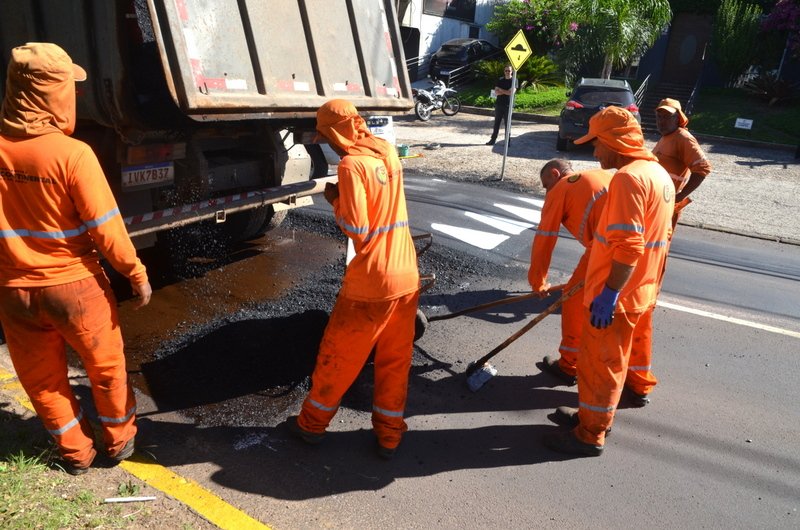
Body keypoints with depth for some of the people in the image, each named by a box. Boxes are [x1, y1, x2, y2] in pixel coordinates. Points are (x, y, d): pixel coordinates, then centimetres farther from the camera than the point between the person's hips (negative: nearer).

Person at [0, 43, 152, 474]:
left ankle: (75, 453, 35)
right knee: (105, 367, 19)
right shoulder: (72, 154, -20)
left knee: (41, 378, 21)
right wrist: (137, 274, -6)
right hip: (74, 285, -4)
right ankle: (119, 440, 36)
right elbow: (105, 229, -18)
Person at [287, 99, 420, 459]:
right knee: (395, 360, 16)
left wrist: (334, 200, -2)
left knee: (338, 357, 12)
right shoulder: (388, 153, 7)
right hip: (407, 276, 7)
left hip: (369, 282, -6)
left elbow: (356, 229, -18)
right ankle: (389, 435, 28)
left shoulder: (352, 165, -15)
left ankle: (312, 423, 32)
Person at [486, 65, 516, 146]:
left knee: (507, 124, 0)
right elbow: (496, 92, 0)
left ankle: (508, 141, 6)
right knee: (496, 123, 6)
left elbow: (511, 92, -13)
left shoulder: (514, 81, 0)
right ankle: (493, 139, 10)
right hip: (499, 104, 3)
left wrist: (501, 90, -5)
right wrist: (506, 92, -12)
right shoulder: (500, 80, 10)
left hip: (508, 105, -3)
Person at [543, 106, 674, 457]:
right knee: (613, 359, 21)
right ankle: (595, 415, 37)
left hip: (617, 297, -10)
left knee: (600, 363, 3)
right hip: (640, 291, 10)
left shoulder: (628, 178, -22)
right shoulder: (659, 173, 11)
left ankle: (590, 436, 17)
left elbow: (627, 246, -28)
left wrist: (609, 293, -25)